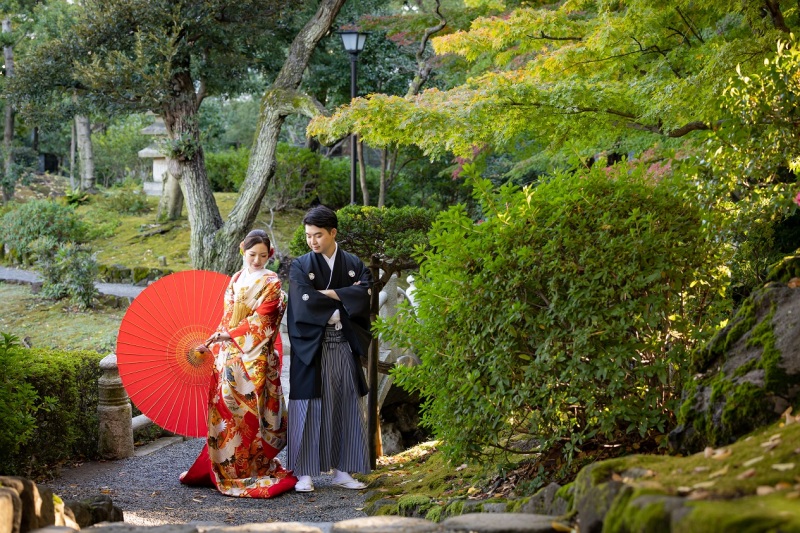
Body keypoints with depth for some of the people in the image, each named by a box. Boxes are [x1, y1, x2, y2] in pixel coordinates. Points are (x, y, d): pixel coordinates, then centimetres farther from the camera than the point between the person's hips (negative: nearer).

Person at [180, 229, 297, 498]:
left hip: (255, 357, -6)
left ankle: (252, 469, -1)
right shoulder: (235, 280, 15)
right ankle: (225, 467, 11)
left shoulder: (271, 283, -3)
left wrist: (228, 335, -17)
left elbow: (261, 320, -12)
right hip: (229, 355, 6)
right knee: (225, 407, 4)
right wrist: (214, 343, 11)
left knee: (249, 411, -7)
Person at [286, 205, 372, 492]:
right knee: (309, 409, -3)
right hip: (311, 347, -3)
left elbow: (365, 293, -9)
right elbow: (305, 301, -13)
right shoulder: (300, 266, 2)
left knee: (345, 407, 5)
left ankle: (341, 470, 13)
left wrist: (329, 293, -14)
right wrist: (346, 297, -8)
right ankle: (304, 473, 1)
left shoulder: (354, 264, 8)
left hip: (344, 347, 3)